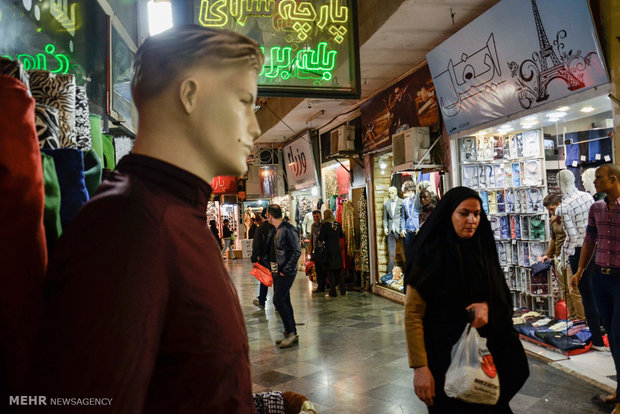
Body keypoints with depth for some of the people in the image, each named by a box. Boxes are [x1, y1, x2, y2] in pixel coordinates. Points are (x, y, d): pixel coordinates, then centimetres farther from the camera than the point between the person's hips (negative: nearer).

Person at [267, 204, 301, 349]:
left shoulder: (288, 229, -15)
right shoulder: (277, 230, 14)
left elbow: (297, 251, -18)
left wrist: (286, 270, -18)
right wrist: (273, 268, 14)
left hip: (287, 273, -9)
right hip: (278, 272, 9)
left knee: (278, 301, -11)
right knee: (284, 301, 12)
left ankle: (291, 332, -2)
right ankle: (291, 333, 20)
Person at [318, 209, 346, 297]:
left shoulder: (325, 225, -11)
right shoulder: (338, 224, 4)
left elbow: (320, 238, -13)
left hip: (329, 250, -5)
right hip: (338, 249, 5)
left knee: (330, 271, 2)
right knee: (339, 270, 14)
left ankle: (332, 292, 3)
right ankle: (343, 290, 16)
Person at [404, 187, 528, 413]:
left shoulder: (481, 250, 2)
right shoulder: (431, 254, -16)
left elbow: (501, 294, 10)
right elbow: (412, 314, -18)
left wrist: (486, 305, -14)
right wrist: (420, 367, -24)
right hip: (445, 354, -5)